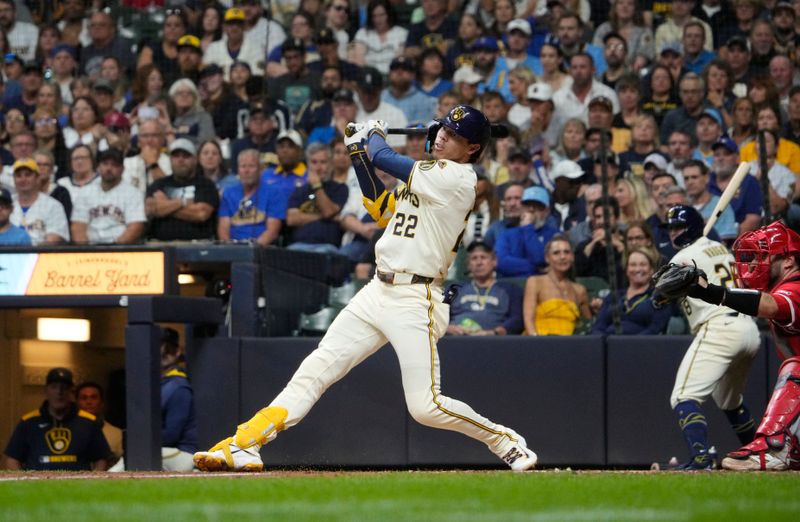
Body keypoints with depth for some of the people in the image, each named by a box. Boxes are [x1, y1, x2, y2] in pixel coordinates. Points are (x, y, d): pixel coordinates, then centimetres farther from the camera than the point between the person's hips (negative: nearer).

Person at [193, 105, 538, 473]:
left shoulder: (457, 178, -12)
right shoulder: (429, 177, 17)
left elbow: (384, 158, -10)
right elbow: (383, 211, 23)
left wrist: (375, 135, 13)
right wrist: (358, 153, 17)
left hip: (416, 301, -9)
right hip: (379, 290, 9)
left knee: (425, 407, -12)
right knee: (315, 370, 2)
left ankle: (506, 442, 9)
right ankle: (244, 446, -1)